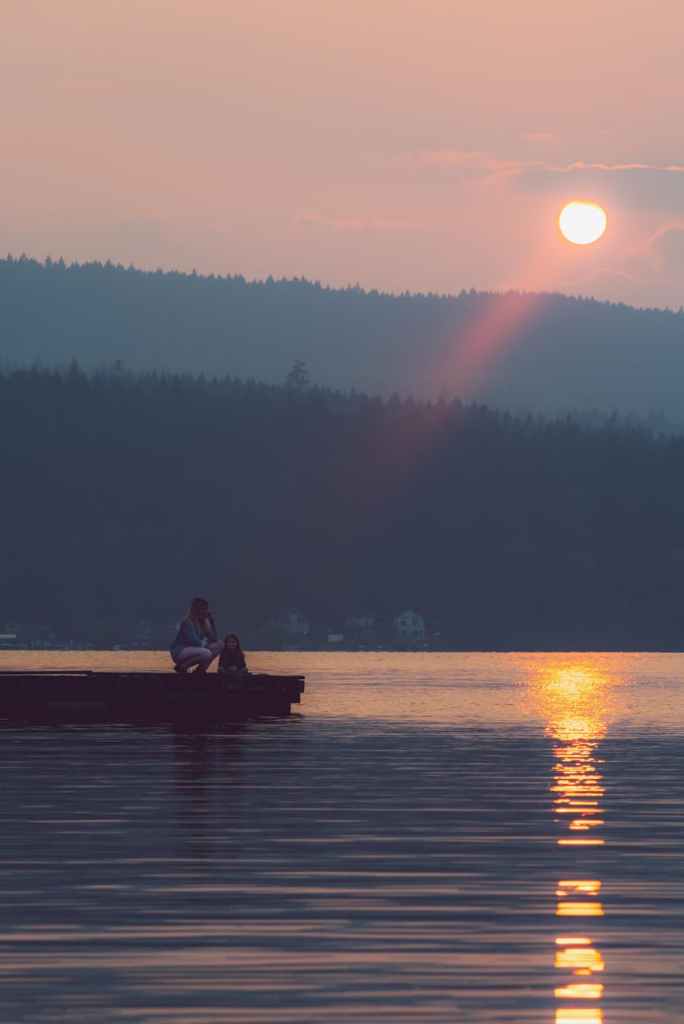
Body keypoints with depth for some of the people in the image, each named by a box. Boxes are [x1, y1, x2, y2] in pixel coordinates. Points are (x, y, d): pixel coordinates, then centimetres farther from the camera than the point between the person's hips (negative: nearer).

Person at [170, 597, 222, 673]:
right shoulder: (187, 622, -18)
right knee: (206, 653, -32)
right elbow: (194, 642, -25)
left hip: (192, 651, 9)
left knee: (218, 644, 0)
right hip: (179, 652, -9)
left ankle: (200, 669, 2)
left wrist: (210, 621, -3)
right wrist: (206, 645, -7)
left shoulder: (202, 621, 6)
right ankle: (181, 667, -12)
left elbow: (213, 639, 3)